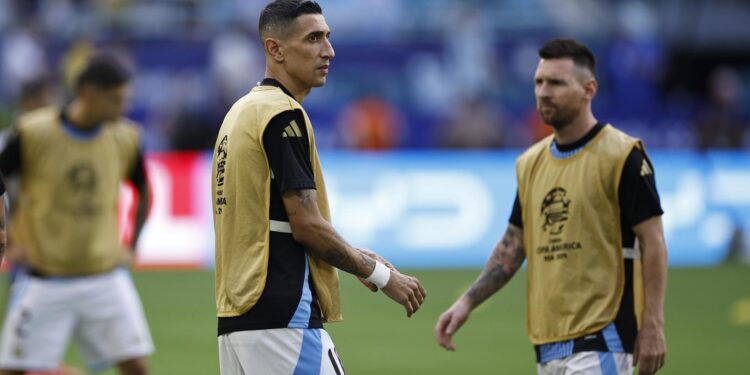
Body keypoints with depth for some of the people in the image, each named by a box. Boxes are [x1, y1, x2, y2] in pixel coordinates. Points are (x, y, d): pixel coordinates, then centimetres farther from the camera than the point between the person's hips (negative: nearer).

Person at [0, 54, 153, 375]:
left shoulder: (125, 138, -1)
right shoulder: (33, 133, -11)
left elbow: (143, 190, 17)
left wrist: (131, 248, 11)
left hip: (106, 279, 3)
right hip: (45, 283, -3)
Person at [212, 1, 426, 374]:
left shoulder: (242, 112, 18)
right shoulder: (284, 115, -10)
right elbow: (306, 225, -14)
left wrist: (353, 258, 21)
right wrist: (380, 274, -3)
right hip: (282, 315, -10)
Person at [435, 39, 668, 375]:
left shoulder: (622, 156, -7)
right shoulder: (530, 162, 13)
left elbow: (653, 242, -8)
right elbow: (513, 244, 20)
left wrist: (653, 326, -13)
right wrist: (467, 302, 10)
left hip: (601, 339, -7)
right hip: (547, 341, 7)